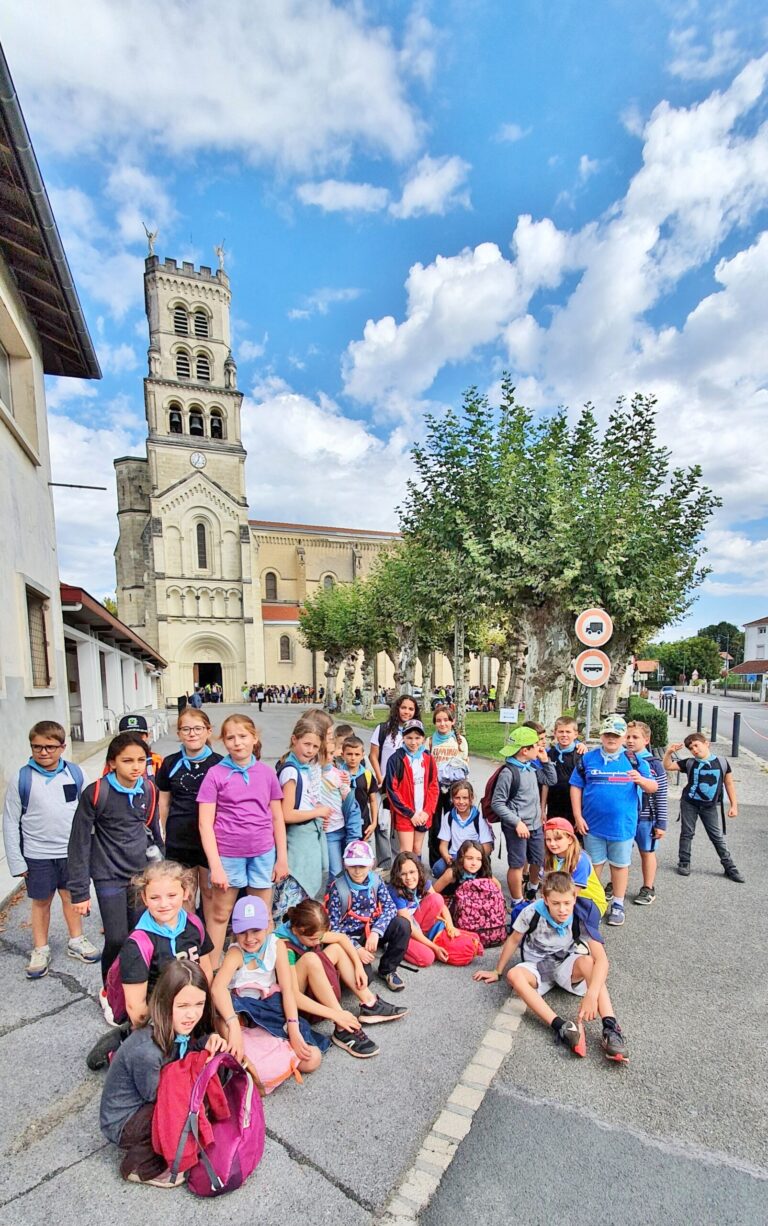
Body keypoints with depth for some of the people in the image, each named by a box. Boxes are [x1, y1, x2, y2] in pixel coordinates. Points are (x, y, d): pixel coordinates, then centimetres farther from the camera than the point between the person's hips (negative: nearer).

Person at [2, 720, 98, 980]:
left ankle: (76, 941, 36)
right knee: (41, 902, 15)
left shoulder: (74, 773, -7)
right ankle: (40, 949, 35)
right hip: (38, 856, -1)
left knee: (71, 896, 16)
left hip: (72, 852, 2)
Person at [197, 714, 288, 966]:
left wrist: (282, 858, 5)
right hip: (228, 854, -2)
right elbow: (205, 823, -8)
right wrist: (215, 866, -12)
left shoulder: (267, 773, -1)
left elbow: (277, 818, 5)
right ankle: (212, 969, 33)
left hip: (263, 853, 2)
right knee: (220, 913, 14)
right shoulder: (215, 774, -8)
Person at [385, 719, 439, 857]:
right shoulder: (396, 759, -10)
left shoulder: (428, 758, 3)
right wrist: (410, 813, -11)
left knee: (417, 850, 14)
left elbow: (434, 786, 6)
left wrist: (427, 811, -5)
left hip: (423, 814, 4)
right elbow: (392, 790, -11)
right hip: (404, 814, -4)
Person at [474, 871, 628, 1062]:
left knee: (588, 962, -35)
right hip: (536, 967, 0)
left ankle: (610, 1028, -40)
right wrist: (497, 972, 3)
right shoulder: (532, 912, -22)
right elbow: (513, 940, -5)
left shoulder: (582, 917, -22)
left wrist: (591, 995, -47)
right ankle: (562, 1027, -44)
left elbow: (601, 959, -32)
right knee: (514, 976, -35)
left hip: (565, 965, 0)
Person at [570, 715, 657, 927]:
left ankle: (617, 905, 33)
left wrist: (641, 780, -23)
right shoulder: (588, 759, -2)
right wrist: (578, 817, -5)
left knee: (620, 864, 15)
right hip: (592, 823, 0)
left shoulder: (634, 761, -1)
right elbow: (576, 787, 0)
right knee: (593, 864, 15)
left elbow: (653, 787, 0)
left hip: (622, 825, 0)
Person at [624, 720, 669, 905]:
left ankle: (648, 889, 31)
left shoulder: (654, 764, -9)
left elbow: (661, 795, -6)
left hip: (645, 817, -2)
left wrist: (661, 823, -6)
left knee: (647, 852, 15)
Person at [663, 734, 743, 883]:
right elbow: (668, 766, -8)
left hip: (709, 806, 0)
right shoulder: (689, 763, -7)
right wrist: (670, 752, -24)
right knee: (687, 833, 9)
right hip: (689, 804, 0)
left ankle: (729, 867, 21)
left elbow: (729, 783, 3)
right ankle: (684, 863, 20)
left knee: (718, 836, 9)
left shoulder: (722, 762, -6)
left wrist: (733, 805, 2)